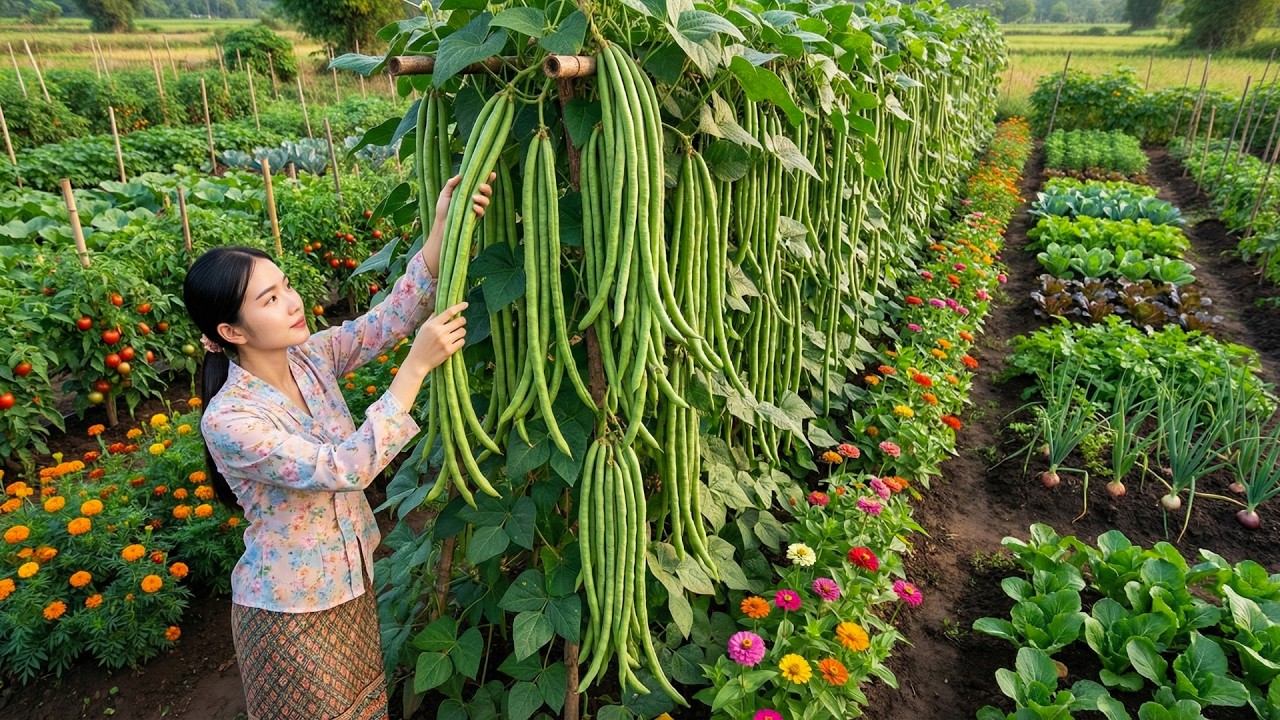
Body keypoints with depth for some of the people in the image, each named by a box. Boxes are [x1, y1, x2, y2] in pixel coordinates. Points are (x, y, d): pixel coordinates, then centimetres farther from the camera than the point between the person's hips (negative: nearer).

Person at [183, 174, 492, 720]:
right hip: (289, 608, -6)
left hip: (352, 580, 6)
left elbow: (391, 317, -19)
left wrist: (443, 229, -33)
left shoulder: (311, 357, -10)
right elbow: (345, 469, -36)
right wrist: (416, 366, -40)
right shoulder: (228, 421, -28)